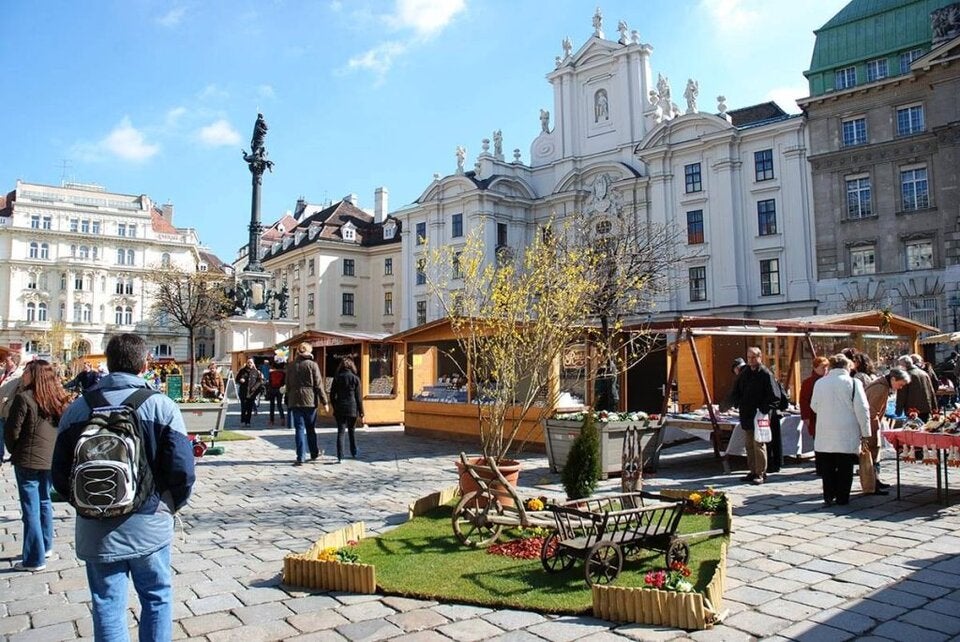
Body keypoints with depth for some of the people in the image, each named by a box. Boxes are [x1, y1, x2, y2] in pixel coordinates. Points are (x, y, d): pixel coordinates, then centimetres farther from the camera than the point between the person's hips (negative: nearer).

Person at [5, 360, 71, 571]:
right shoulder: (57, 398, 5)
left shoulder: (24, 398, -14)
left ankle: (34, 559, 5)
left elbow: (12, 431, -10)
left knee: (31, 508, 0)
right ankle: (45, 546, 34)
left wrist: (14, 451, 6)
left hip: (29, 460, -6)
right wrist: (51, 448, 13)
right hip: (52, 459, 6)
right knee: (44, 502, 21)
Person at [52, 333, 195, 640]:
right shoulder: (162, 406, -10)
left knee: (108, 608, 14)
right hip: (150, 525, -2)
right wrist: (172, 505, 6)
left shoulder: (78, 408, -2)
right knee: (157, 598, 18)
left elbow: (60, 474, 1)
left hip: (96, 531, 2)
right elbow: (182, 469, -13)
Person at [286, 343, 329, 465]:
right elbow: (319, 385, -7)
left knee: (299, 429, 2)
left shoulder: (290, 365, 4)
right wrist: (325, 402, -3)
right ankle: (314, 453, 26)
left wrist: (288, 402, 17)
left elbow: (288, 385, 9)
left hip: (295, 401, 2)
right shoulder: (312, 365, -6)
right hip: (310, 400, -2)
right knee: (311, 429, 12)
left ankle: (301, 457, -4)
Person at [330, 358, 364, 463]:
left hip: (340, 409, 0)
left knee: (340, 432, 1)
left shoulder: (337, 378, 1)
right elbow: (358, 397, -2)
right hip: (352, 409, 0)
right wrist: (361, 412, 3)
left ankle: (340, 457, -6)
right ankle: (354, 453, 27)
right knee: (352, 432, 17)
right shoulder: (355, 378, -3)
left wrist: (335, 408, 17)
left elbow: (332, 395, 5)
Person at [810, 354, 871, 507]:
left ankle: (828, 496, 10)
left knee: (827, 467, 10)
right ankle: (842, 498, 10)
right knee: (845, 467, 6)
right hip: (847, 435, -2)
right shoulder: (853, 383, -7)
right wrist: (865, 433, -2)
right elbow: (862, 409, -8)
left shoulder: (820, 383, 1)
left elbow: (814, 407, 10)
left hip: (825, 435, 2)